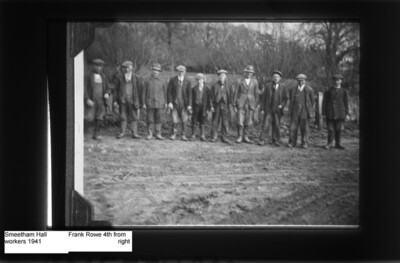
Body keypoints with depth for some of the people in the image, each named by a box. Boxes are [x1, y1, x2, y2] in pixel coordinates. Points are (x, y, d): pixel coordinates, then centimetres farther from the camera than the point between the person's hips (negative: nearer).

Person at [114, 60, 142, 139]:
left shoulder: (135, 77, 5)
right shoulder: (119, 77, 6)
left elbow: (138, 89, 6)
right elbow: (116, 89, 9)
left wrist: (137, 102, 2)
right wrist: (116, 100, 3)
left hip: (132, 100, 0)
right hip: (122, 100, 0)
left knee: (133, 117, 0)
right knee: (123, 117, 3)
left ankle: (134, 133, 2)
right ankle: (122, 132, 9)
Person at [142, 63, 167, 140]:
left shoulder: (162, 82, 6)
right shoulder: (147, 81, 3)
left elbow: (165, 93, 11)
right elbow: (144, 93, 3)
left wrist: (165, 103, 8)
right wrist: (143, 103, -3)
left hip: (159, 104, 1)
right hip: (149, 103, -1)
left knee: (158, 119, 2)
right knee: (150, 120, 1)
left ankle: (158, 134, 8)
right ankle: (150, 134, 9)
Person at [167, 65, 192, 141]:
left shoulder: (187, 82, 3)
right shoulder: (172, 80, 2)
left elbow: (189, 94, 2)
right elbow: (169, 92, 1)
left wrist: (189, 105, -6)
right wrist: (169, 102, -8)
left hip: (183, 104, 1)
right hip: (174, 104, -1)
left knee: (184, 120, 1)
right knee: (174, 120, -3)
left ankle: (183, 135, 11)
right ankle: (173, 134, 11)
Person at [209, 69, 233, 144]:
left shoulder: (227, 86, 5)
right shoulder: (215, 86, 0)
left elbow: (229, 96, 8)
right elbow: (211, 96, 1)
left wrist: (229, 105, 2)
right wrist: (211, 106, -5)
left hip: (224, 106, 1)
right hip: (216, 105, -1)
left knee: (225, 122, 0)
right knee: (215, 122, 3)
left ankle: (224, 137, 5)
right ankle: (214, 137, 9)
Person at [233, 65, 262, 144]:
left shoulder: (255, 82, 6)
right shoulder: (239, 81, 2)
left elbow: (256, 94, 9)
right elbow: (236, 93, 4)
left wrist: (256, 105, 7)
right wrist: (235, 105, 0)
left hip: (250, 104, 2)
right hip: (241, 104, -2)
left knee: (248, 122, 3)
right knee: (240, 122, -7)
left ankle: (245, 137, 14)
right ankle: (240, 137, 2)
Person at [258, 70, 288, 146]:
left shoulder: (282, 88, 6)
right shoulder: (268, 86, 3)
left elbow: (285, 98, 10)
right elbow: (263, 98, 3)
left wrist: (282, 105, -9)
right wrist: (262, 109, -2)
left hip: (277, 110, 1)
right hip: (268, 109, -1)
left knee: (276, 126, 5)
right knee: (265, 125, -8)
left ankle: (275, 140, 15)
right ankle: (262, 140, -5)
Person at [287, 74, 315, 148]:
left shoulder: (309, 90, 3)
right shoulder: (293, 90, 8)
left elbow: (312, 101, 7)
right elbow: (291, 100, 14)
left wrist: (310, 110, 6)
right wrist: (290, 110, 8)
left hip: (305, 112, -1)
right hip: (295, 111, 2)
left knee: (305, 128, 0)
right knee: (293, 127, -1)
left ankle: (305, 143, 7)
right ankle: (292, 142, 6)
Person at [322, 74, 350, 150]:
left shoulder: (344, 92, 7)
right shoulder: (328, 91, 5)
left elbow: (346, 103, 8)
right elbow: (324, 102, 5)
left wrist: (347, 114, 3)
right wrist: (324, 113, 1)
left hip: (340, 114, 1)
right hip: (330, 114, -1)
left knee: (338, 129, 4)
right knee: (330, 129, -2)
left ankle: (338, 143, 14)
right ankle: (329, 144, 6)